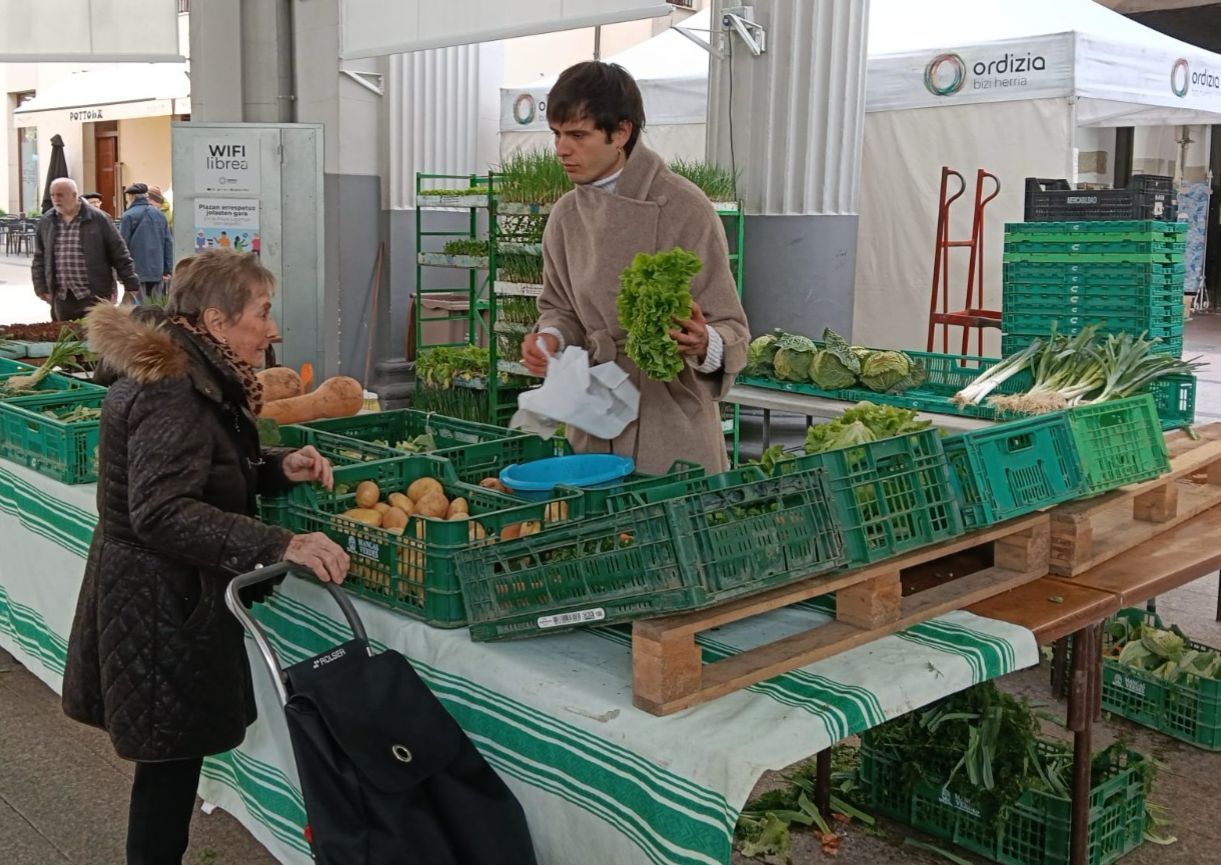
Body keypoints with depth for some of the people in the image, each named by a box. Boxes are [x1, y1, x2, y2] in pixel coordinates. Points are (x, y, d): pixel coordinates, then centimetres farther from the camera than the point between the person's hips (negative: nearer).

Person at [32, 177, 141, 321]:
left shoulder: (98, 219, -4)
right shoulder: (46, 222, 9)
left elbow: (119, 254, -1)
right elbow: (39, 259, 15)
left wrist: (131, 285, -2)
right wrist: (41, 288, 9)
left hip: (94, 297, -4)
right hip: (61, 298, 4)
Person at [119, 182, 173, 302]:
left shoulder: (128, 216, -6)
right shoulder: (160, 214, 10)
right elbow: (168, 243, 9)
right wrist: (168, 269, 11)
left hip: (137, 272, -5)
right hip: (158, 271, 5)